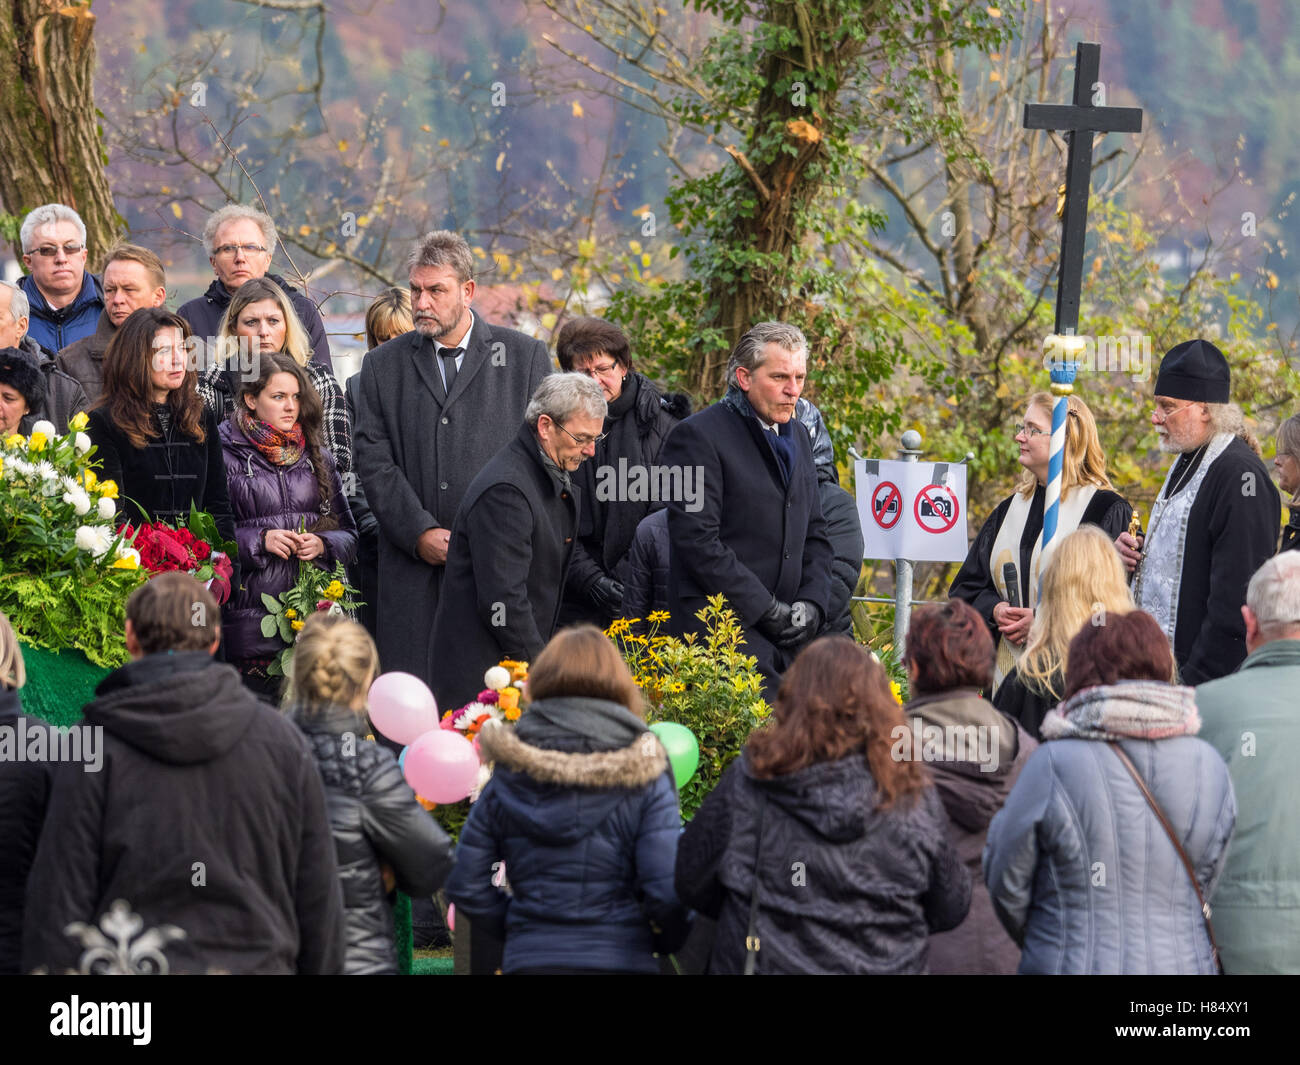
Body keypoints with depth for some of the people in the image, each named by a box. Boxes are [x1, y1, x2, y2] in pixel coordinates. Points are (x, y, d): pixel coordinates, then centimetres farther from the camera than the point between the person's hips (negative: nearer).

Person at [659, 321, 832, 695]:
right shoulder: (698, 436, -6)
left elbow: (815, 534, 23)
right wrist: (767, 610, -13)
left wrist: (812, 602, 4)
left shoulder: (797, 436, 19)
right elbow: (698, 540, -13)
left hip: (788, 637, 7)